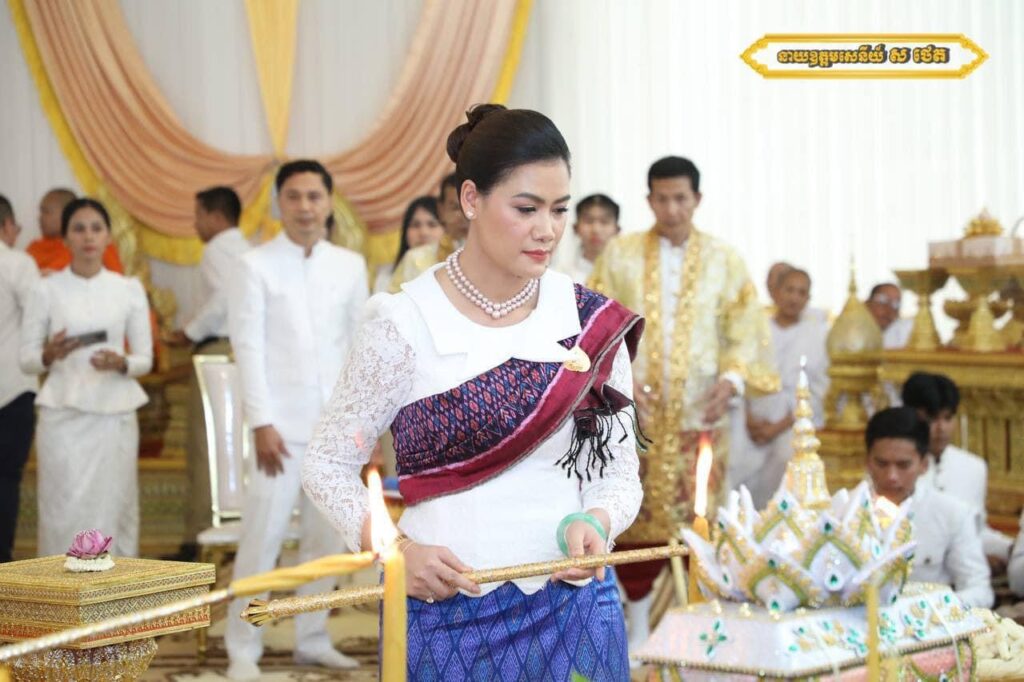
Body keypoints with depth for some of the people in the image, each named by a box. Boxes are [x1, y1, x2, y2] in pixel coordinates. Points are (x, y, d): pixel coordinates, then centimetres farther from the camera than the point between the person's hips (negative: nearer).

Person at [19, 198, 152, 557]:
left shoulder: (130, 289, 5)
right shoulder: (47, 289, 2)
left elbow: (145, 358, 7)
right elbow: (26, 357, 4)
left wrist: (121, 364, -14)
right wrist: (49, 355, -18)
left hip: (115, 414, 1)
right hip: (63, 415, -1)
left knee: (113, 510, 2)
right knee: (65, 513, -5)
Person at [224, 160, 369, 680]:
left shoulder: (350, 265, 9)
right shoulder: (257, 265, -2)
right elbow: (248, 347, -5)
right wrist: (261, 423, -12)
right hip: (281, 424, -4)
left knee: (326, 538, 8)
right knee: (262, 538, -6)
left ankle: (312, 640, 18)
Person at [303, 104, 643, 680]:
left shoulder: (594, 323, 0)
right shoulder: (405, 324, -7)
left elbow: (619, 469, 6)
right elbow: (329, 464, 0)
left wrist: (597, 522, -15)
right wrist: (392, 550, -17)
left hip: (573, 610, 2)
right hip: (444, 611, -2)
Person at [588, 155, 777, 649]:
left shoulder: (724, 261, 5)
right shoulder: (620, 254, 5)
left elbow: (746, 333, 5)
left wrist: (730, 381, -11)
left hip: (699, 415, 0)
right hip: (633, 412, 0)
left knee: (699, 519, -1)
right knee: (635, 520, 1)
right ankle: (638, 625, 11)